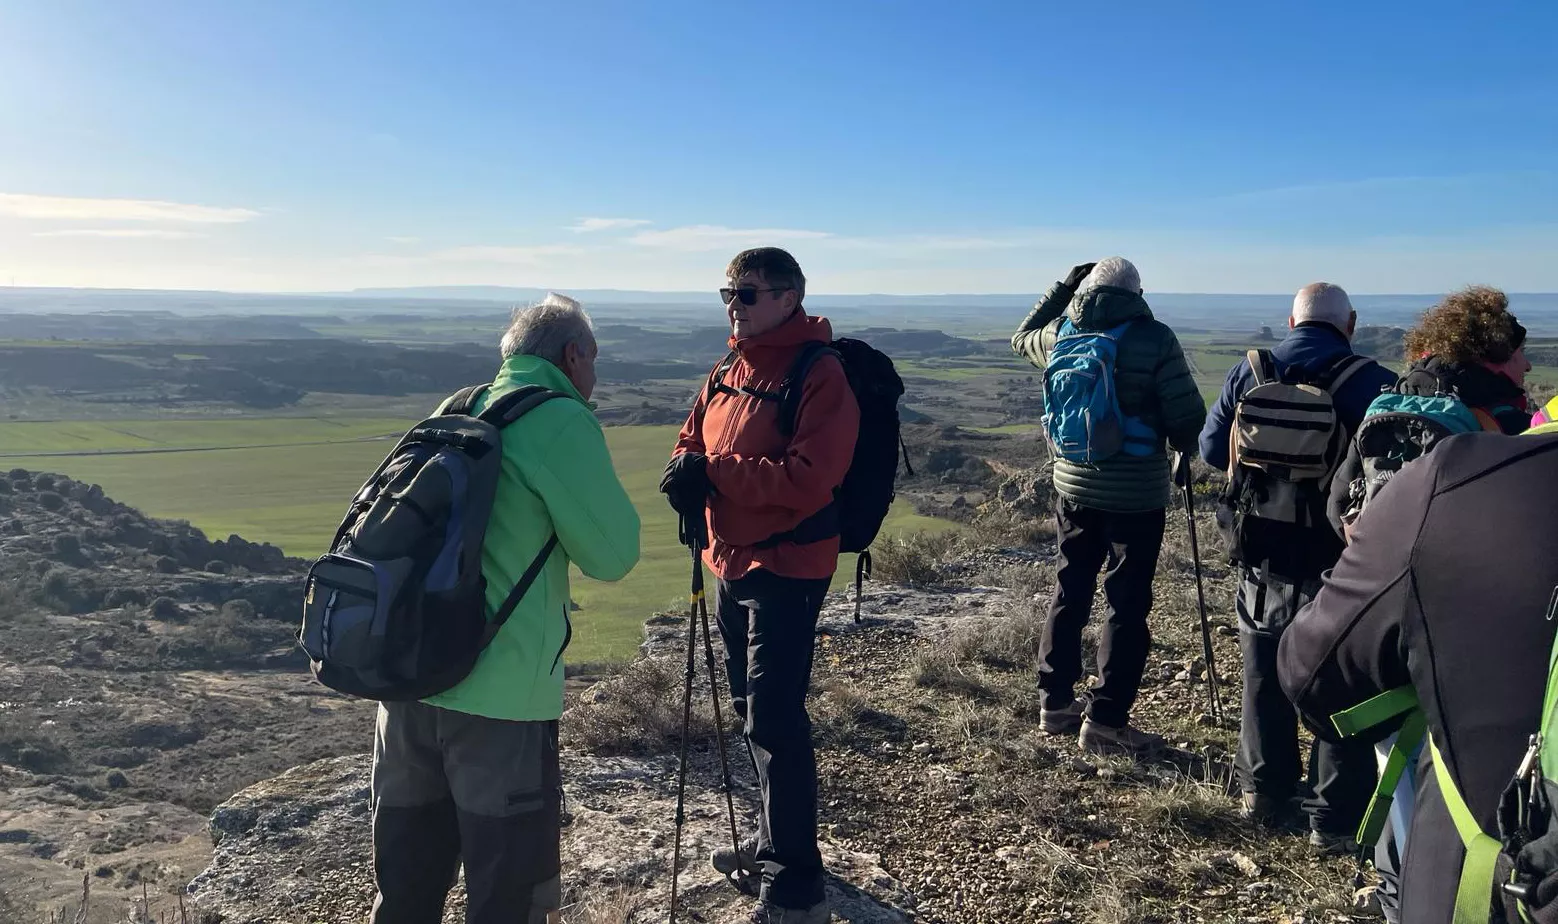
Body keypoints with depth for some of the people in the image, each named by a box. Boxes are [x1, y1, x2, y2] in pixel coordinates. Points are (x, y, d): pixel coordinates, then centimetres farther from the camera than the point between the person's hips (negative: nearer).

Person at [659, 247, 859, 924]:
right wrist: (683, 473, -9)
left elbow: (808, 478, -25)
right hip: (730, 562, 9)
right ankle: (774, 841, 38)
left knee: (774, 720, -6)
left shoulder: (819, 374, -16)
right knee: (751, 710, 19)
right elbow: (692, 441, 14)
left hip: (787, 570, -9)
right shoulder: (729, 371, 9)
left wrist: (713, 473, -23)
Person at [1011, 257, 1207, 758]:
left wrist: (1063, 286, 25)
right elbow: (1187, 416, -11)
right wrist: (1184, 451, 10)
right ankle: (1105, 722, 5)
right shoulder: (1154, 339, -11)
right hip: (1136, 492, -5)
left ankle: (1055, 702, 25)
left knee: (1070, 590, 16)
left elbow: (1021, 337, 25)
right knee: (1127, 604, 2)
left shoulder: (1061, 334, 2)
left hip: (1074, 484, 5)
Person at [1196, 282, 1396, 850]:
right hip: (1342, 569, -3)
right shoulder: (1375, 385, -13)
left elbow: (1211, 449, 5)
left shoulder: (1247, 376, -3)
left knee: (1265, 681, 18)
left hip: (1264, 564, 3)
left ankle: (1263, 793, 31)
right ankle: (1334, 819, 16)